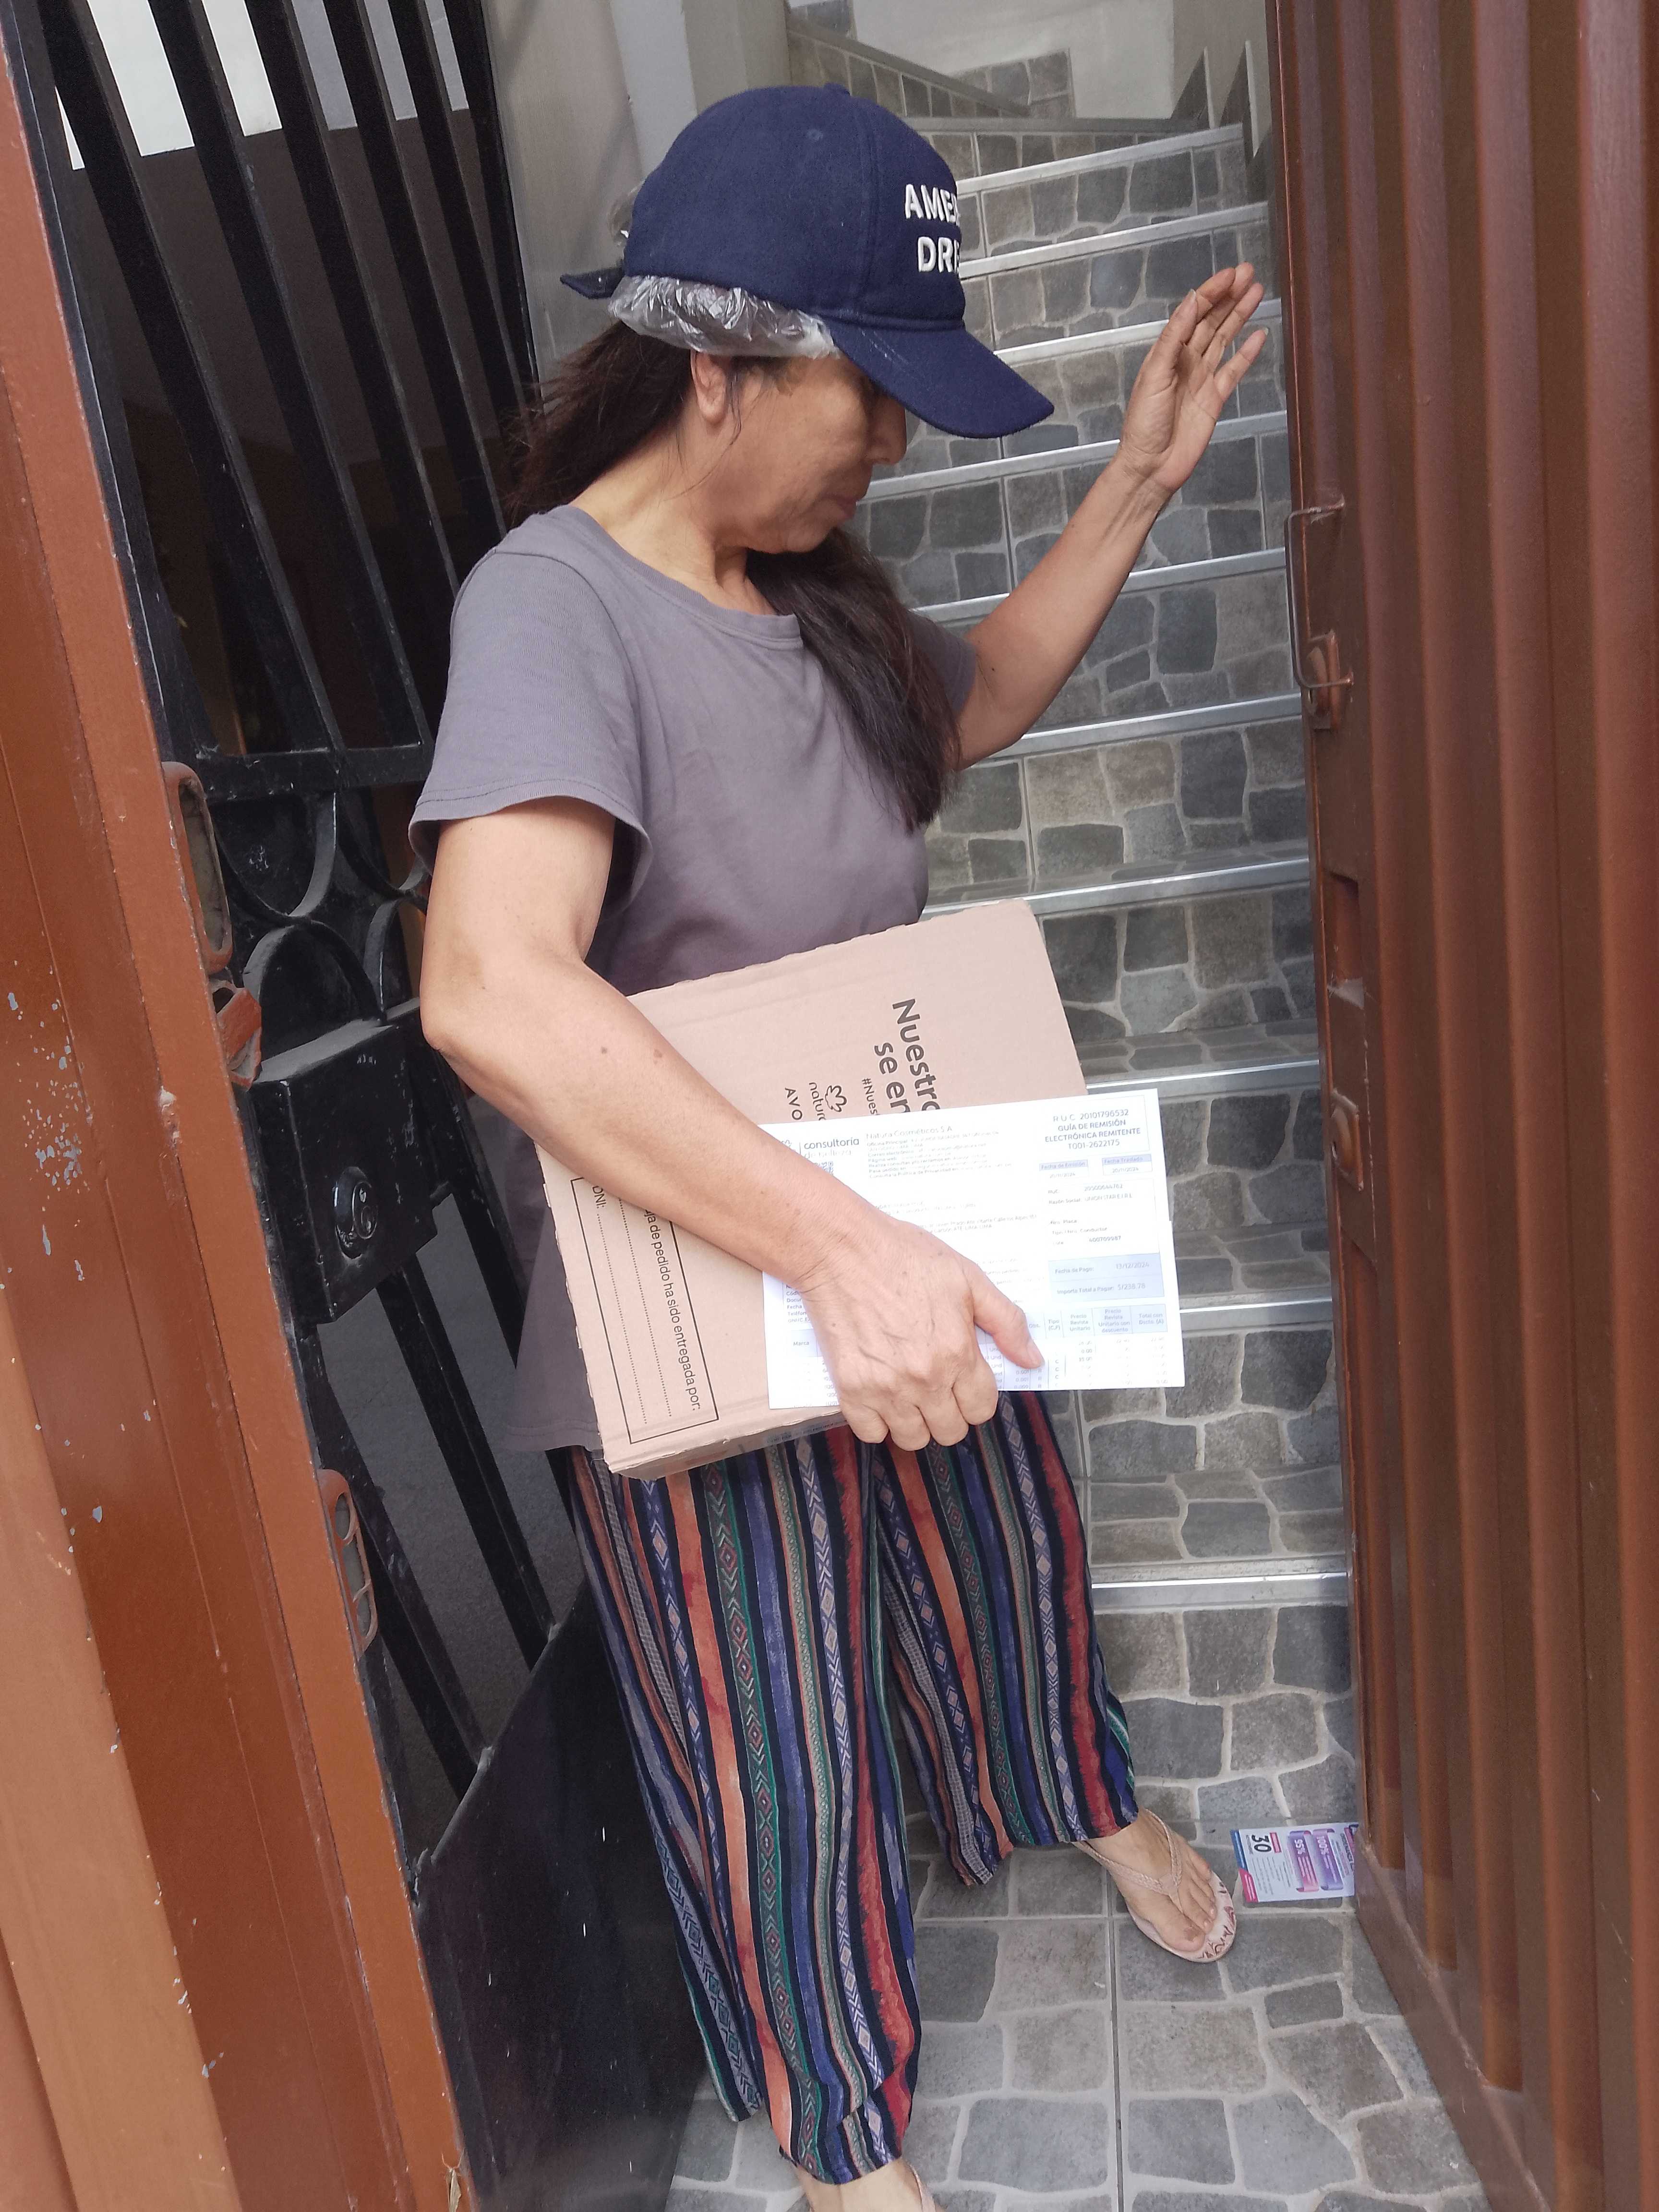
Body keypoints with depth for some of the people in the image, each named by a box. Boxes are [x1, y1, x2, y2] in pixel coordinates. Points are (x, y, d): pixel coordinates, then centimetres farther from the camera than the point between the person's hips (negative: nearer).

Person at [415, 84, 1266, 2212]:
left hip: (915, 1247, 8)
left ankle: (1085, 1795, 64)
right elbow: (492, 990, -39)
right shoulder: (554, 605, -24)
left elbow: (966, 712, 19)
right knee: (773, 1755, 14)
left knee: (1007, 1549, 29)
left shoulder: (805, 585, 1)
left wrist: (1141, 478, 12)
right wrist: (837, 1246, -43)